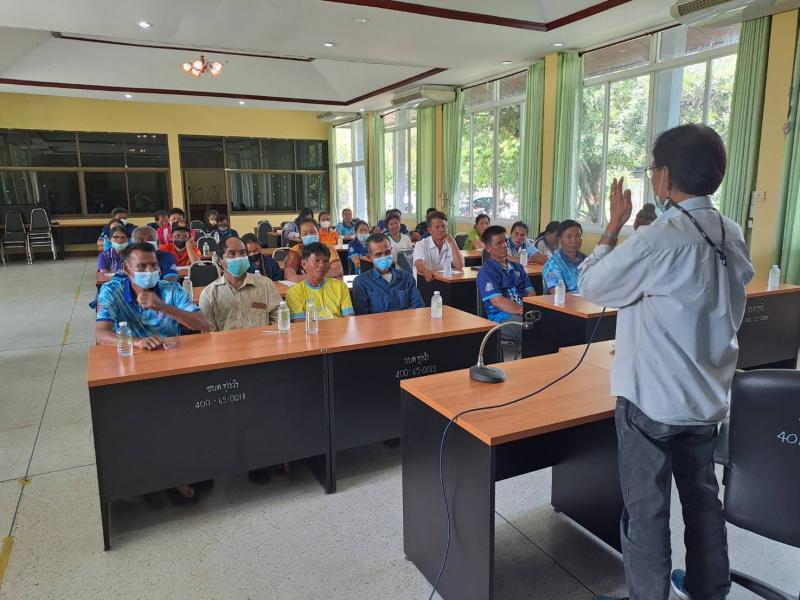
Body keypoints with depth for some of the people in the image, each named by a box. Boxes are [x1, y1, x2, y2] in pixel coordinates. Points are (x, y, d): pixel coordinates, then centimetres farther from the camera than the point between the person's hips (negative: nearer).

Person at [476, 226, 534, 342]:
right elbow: (498, 302, -10)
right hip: (502, 318, -6)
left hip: (526, 314, 7)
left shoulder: (518, 267, 24)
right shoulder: (486, 272, 2)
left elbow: (531, 293, 15)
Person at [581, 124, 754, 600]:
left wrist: (614, 225, -4)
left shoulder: (660, 239, -22)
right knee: (702, 497, 22)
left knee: (646, 508, 7)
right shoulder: (733, 235, 3)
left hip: (652, 398, -8)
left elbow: (590, 284, -12)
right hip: (707, 394, 8)